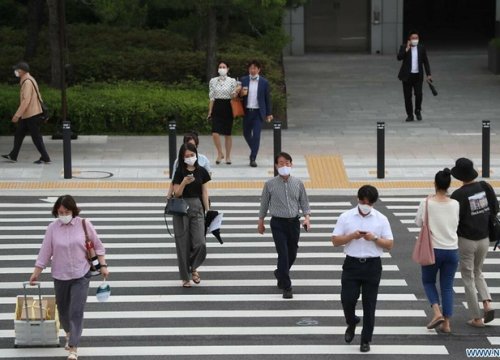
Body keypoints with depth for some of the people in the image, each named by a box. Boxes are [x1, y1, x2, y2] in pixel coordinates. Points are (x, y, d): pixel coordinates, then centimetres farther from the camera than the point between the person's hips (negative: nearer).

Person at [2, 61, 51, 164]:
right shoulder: (30, 80, 13)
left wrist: (17, 115, -24)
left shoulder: (27, 82, -19)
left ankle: (45, 158, 2)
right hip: (27, 115, 10)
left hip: (31, 114, -10)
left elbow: (26, 101, -25)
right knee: (19, 134, 13)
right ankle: (13, 156, 18)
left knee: (36, 137, -4)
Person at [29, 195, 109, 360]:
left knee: (76, 312, -10)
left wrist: (103, 265, -2)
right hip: (60, 276, 2)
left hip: (81, 275, -2)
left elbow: (97, 246, 2)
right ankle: (69, 333, 45)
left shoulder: (84, 224, -8)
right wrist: (36, 272, 2)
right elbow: (45, 251, 0)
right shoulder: (52, 228, -5)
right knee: (63, 309, 16)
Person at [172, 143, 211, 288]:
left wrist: (208, 210, 4)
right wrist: (184, 182, -23)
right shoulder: (180, 172, -3)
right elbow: (176, 194, -6)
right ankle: (185, 277, 13)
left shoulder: (201, 171, 4)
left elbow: (204, 192, 7)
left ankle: (193, 268, 16)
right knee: (183, 244, 2)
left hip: (197, 207, 2)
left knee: (200, 243, -11)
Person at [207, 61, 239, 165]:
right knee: (215, 133, -11)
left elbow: (233, 96, 1)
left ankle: (228, 156, 15)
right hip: (217, 108, 1)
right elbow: (212, 97, 8)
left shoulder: (232, 81, 2)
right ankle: (220, 153, 8)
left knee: (227, 134, 4)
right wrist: (210, 111, 5)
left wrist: (236, 91, -21)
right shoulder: (213, 81, 6)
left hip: (228, 108, -1)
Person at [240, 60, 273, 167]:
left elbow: (267, 98, 5)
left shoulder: (264, 82, 0)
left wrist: (269, 113, 5)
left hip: (258, 112, -3)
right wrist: (241, 93, -16)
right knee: (246, 134, 13)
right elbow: (239, 94, 9)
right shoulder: (243, 80, 5)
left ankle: (253, 158, -8)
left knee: (256, 135, -10)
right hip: (247, 111, 3)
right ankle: (254, 150, 39)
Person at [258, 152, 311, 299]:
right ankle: (286, 287, -3)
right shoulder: (270, 184, -5)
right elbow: (264, 204, 5)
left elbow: (304, 202, 7)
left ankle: (280, 273, 43)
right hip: (278, 222, -3)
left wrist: (307, 217, -9)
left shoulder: (298, 183, 0)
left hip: (294, 222, 3)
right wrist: (261, 222, 10)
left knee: (292, 254, 14)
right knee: (283, 254, -9)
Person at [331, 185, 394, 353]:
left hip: (372, 265, 0)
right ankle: (351, 323, 28)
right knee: (347, 299, -5)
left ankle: (366, 340, 13)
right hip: (352, 264, 0)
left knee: (369, 304, 3)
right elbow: (335, 240, 0)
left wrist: (374, 238, -16)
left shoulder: (381, 219, 1)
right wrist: (352, 236, -16)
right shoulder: (346, 217, 1)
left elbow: (389, 244, 1)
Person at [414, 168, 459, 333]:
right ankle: (446, 323, 10)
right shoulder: (455, 204, -5)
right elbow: (456, 224, 7)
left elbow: (418, 222, 0)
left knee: (428, 281, 18)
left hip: (433, 250, -2)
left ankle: (437, 312, -2)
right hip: (452, 250, 2)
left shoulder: (427, 203, -12)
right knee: (447, 287, 12)